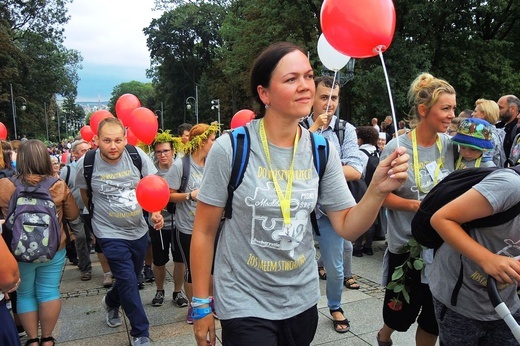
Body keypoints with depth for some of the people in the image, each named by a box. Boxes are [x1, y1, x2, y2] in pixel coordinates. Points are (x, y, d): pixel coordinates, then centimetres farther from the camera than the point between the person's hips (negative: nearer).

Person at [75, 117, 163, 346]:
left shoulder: (137, 155, -14)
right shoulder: (86, 164, -14)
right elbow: (85, 193, 5)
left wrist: (156, 212, -18)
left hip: (139, 229, 3)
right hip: (110, 233, -3)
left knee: (131, 276, 20)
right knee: (128, 282, -5)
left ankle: (111, 302, 52)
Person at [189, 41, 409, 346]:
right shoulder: (230, 148, -17)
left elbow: (348, 227, -4)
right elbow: (205, 231, -9)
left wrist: (378, 190, -22)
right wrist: (201, 305, -6)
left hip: (302, 299, 5)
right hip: (244, 303, -4)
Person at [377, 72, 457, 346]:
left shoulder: (449, 144, -1)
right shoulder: (397, 148, -14)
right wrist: (416, 205, -23)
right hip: (405, 244, -4)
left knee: (434, 318, 13)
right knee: (402, 312, 13)